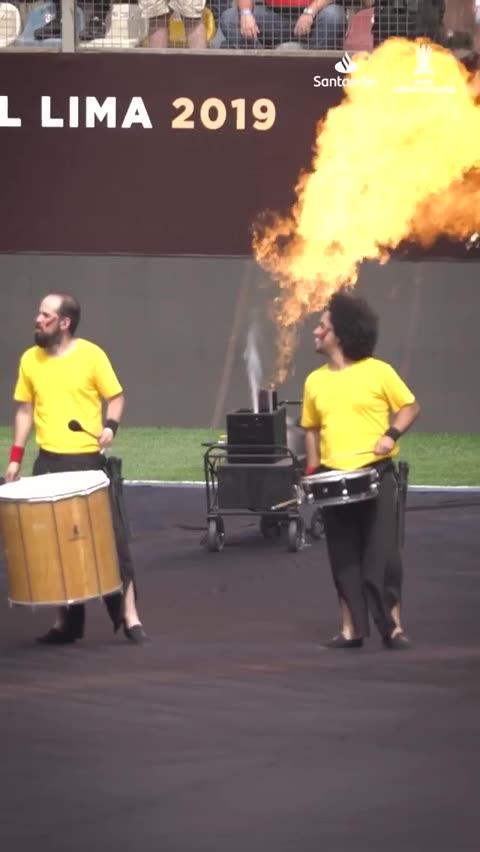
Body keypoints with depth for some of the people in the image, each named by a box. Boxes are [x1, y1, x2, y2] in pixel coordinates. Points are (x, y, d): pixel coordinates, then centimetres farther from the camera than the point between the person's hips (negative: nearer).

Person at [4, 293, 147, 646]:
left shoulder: (91, 355, -6)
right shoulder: (30, 360, 6)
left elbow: (116, 396, 0)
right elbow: (25, 409, 13)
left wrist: (110, 426, -19)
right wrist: (16, 457, 8)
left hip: (88, 460, -4)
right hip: (49, 462, 4)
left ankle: (129, 616, 3)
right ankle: (67, 618, 15)